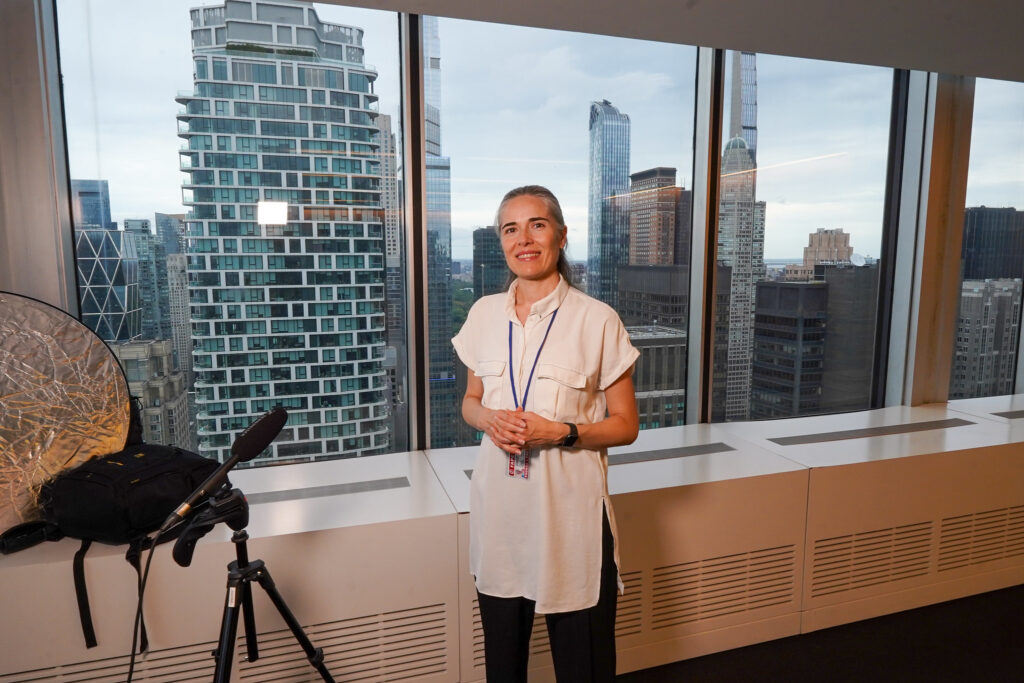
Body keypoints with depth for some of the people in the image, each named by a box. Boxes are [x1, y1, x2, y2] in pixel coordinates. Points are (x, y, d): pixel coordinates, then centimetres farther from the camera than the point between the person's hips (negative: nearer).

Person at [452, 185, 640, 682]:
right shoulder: (484, 314, 3)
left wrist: (560, 432, -19)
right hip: (498, 505, 4)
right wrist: (489, 420, -9)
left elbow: (625, 425, -3)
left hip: (568, 507, -3)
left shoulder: (598, 320, -9)